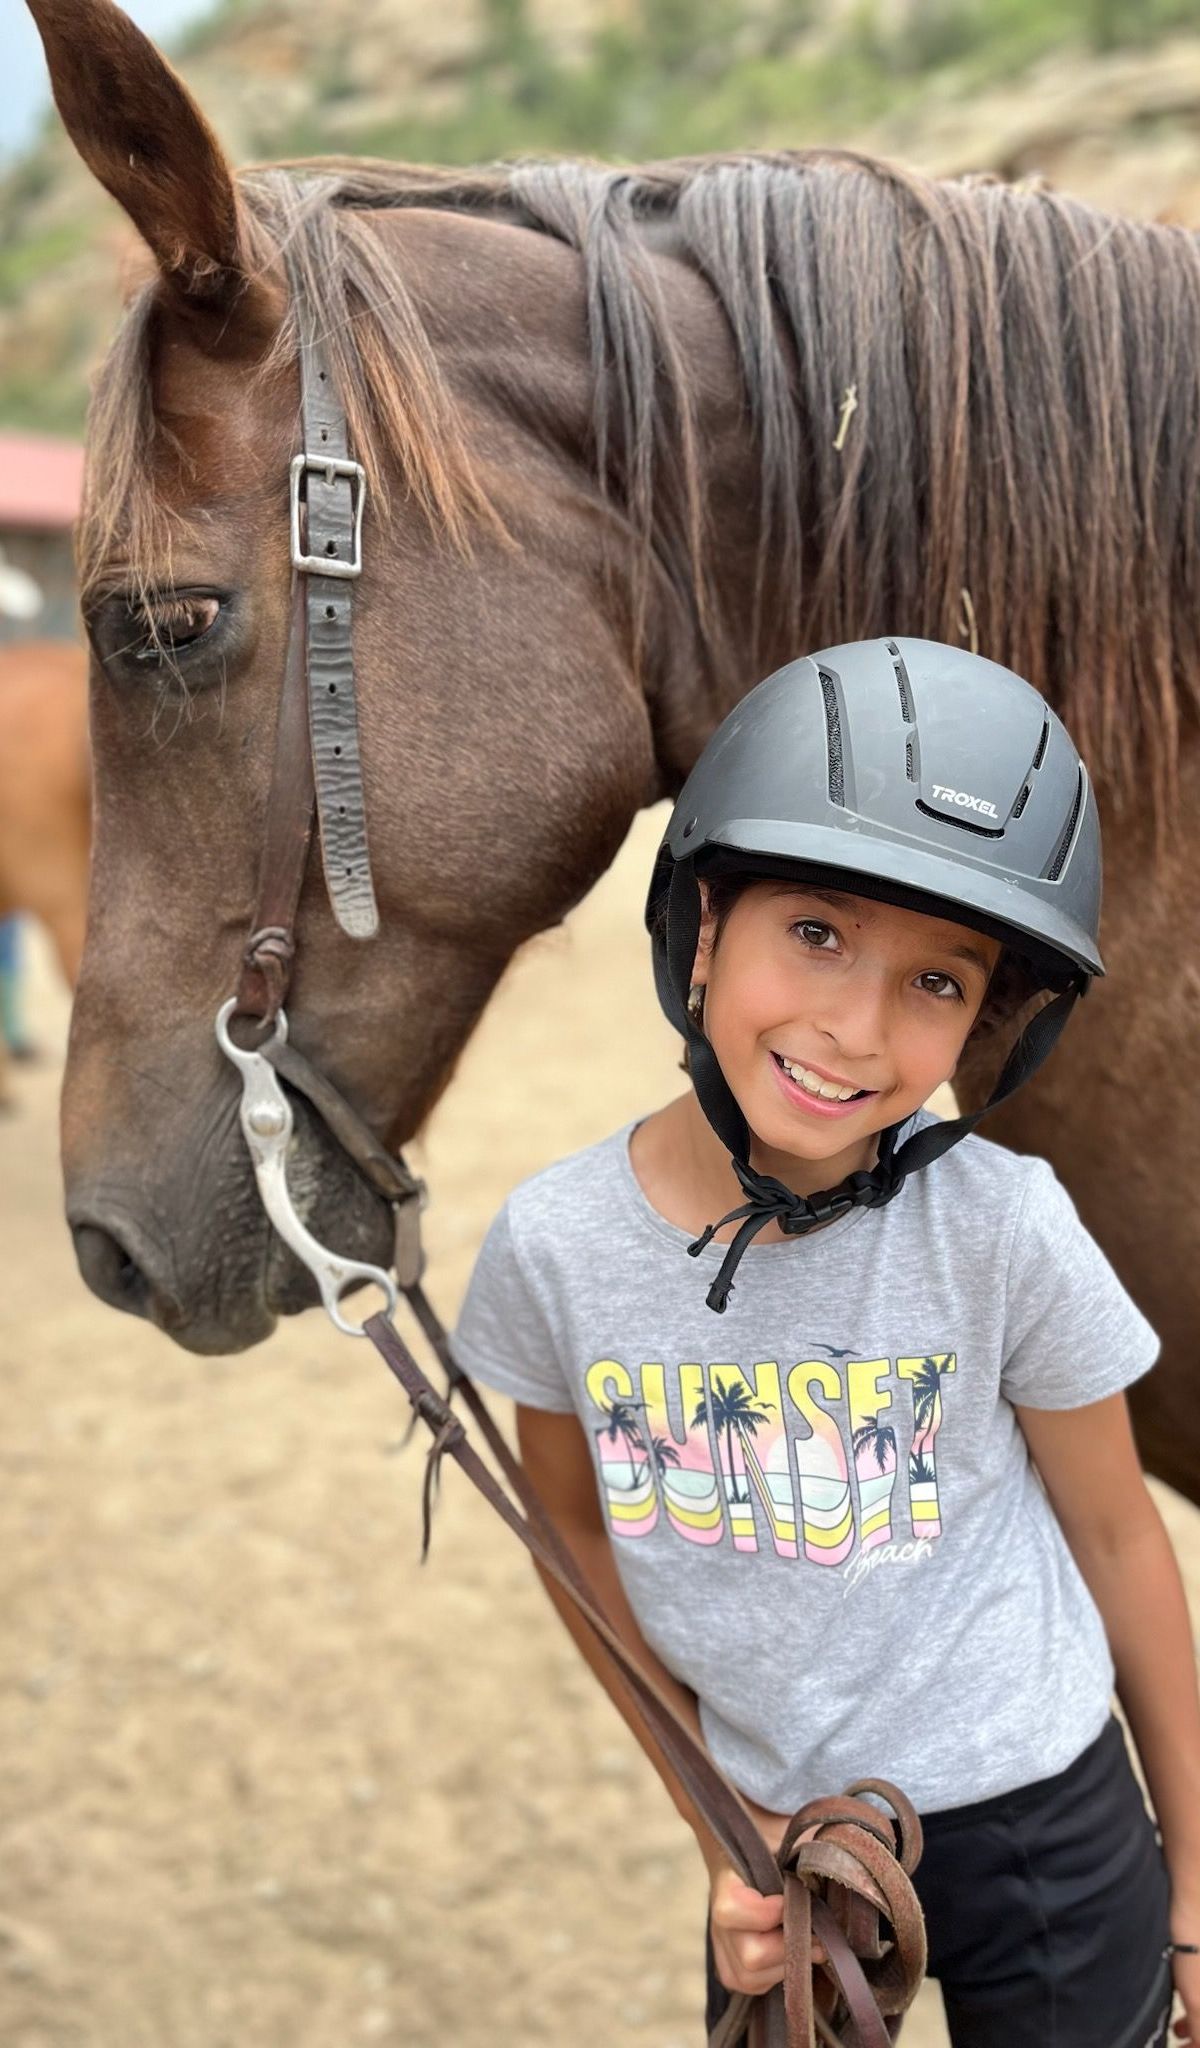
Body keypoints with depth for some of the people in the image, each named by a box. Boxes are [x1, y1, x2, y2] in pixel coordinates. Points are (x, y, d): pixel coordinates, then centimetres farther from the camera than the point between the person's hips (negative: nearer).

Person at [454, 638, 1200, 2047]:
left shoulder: (1004, 1231, -20)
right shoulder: (556, 1245, -15)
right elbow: (577, 1526, 1)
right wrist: (719, 1831, 0)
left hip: (1041, 1824, -2)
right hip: (782, 1837, 2)